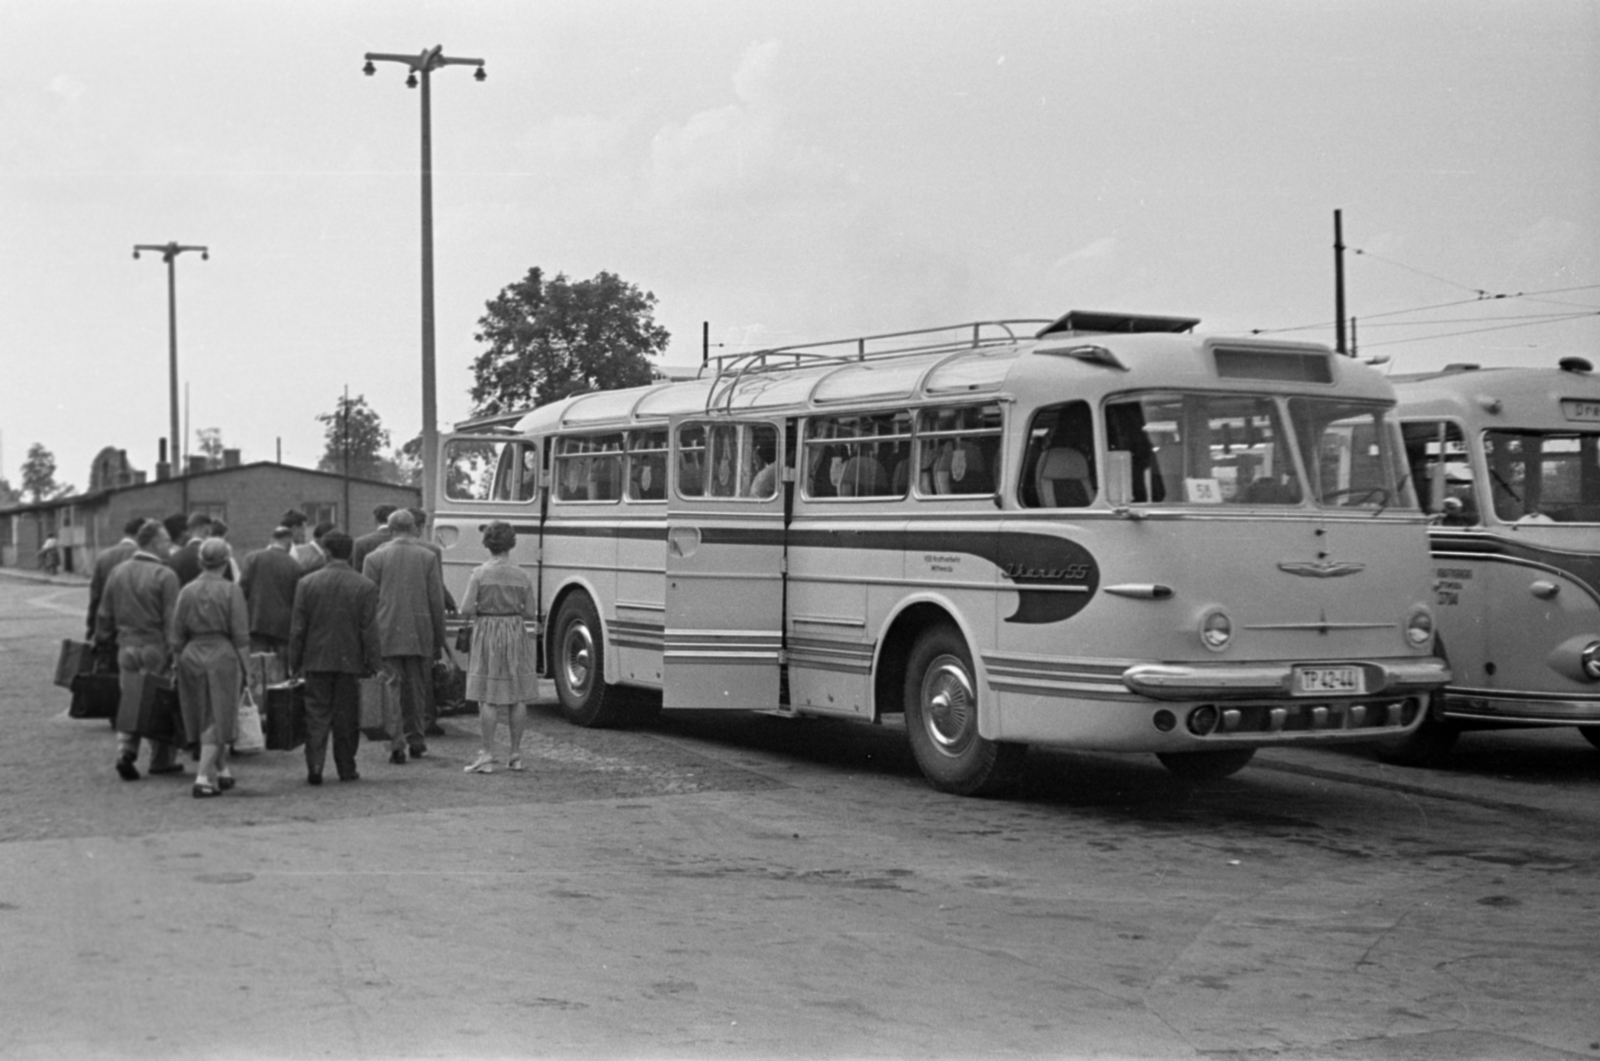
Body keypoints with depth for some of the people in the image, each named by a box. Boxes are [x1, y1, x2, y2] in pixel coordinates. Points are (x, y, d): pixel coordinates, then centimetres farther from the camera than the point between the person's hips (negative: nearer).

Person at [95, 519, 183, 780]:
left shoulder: (117, 572, 8)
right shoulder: (165, 575, -11)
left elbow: (104, 615, 12)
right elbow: (172, 620, -14)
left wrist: (102, 642, 22)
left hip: (126, 648, 5)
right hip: (156, 648, -5)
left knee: (130, 700, 11)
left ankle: (125, 750, -4)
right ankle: (162, 760, 14)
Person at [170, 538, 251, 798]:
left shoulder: (187, 591, 2)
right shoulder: (231, 590, -8)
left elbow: (177, 636, 5)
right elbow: (240, 635, -9)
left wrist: (181, 660, 15)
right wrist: (242, 667, 0)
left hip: (192, 656, 4)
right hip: (223, 657, -4)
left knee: (206, 719, 18)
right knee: (218, 719, 1)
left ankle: (221, 771, 30)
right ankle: (203, 777, -7)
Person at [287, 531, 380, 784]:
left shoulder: (306, 583, -3)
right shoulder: (365, 586, -5)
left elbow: (297, 628, 0)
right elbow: (369, 630, -5)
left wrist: (295, 663, 7)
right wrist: (371, 663, 3)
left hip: (317, 661, 0)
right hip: (350, 661, 0)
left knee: (316, 715, 5)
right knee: (347, 719, 9)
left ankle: (314, 767, -7)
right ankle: (346, 769, 14)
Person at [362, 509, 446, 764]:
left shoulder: (375, 558, 0)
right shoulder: (428, 558, 1)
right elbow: (437, 602, 1)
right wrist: (439, 640, 9)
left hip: (386, 637, -1)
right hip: (420, 636, 1)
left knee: (391, 690, 0)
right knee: (416, 691, 14)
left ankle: (396, 745, -11)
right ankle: (415, 740, 21)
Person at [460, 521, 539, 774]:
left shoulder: (479, 574, -9)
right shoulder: (522, 576, -2)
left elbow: (466, 609, -12)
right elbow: (531, 612, 2)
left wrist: (481, 611, 9)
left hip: (487, 634, -2)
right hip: (515, 634, 2)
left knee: (488, 698, 1)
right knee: (518, 698, 10)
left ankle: (487, 756, 1)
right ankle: (515, 755, 16)